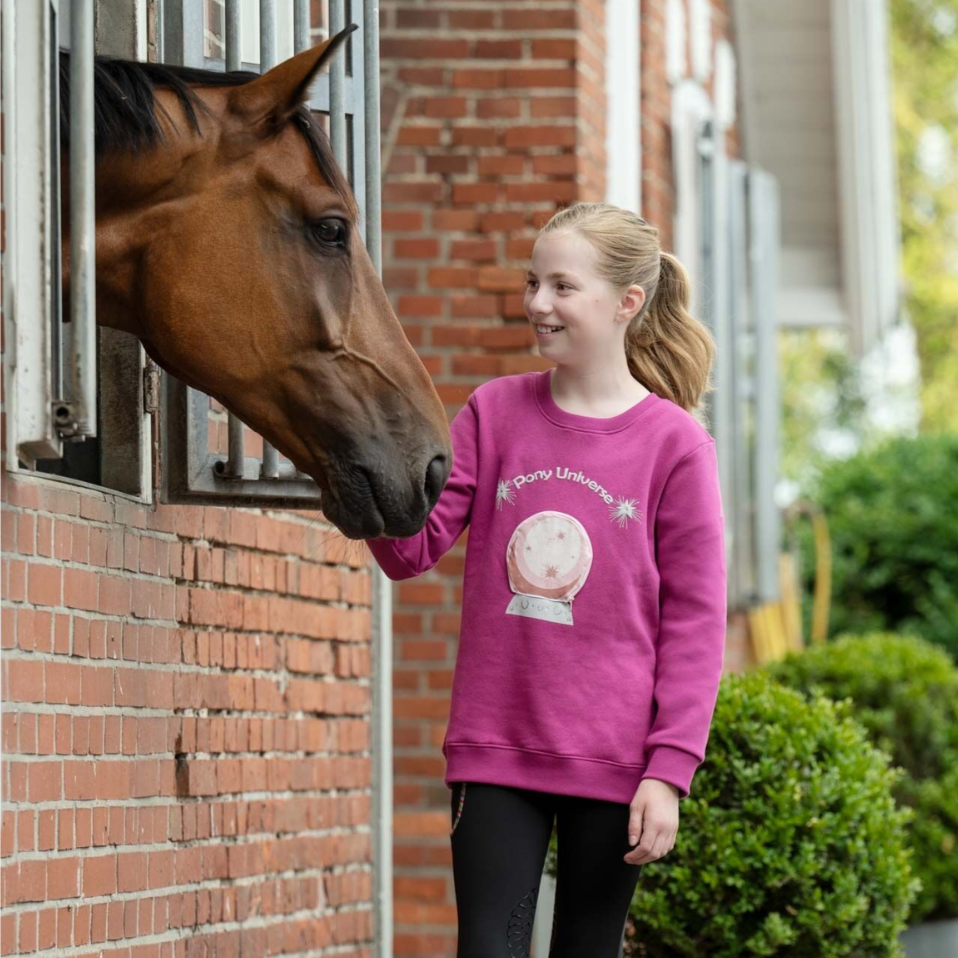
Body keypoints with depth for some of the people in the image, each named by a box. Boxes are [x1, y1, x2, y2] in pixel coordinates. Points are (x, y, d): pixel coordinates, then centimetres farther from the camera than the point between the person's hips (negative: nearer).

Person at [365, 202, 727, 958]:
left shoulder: (674, 443, -2)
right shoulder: (494, 412, 7)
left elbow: (695, 621, -2)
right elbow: (414, 550, 3)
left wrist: (670, 769, -8)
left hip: (611, 764, -2)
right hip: (495, 755, 2)